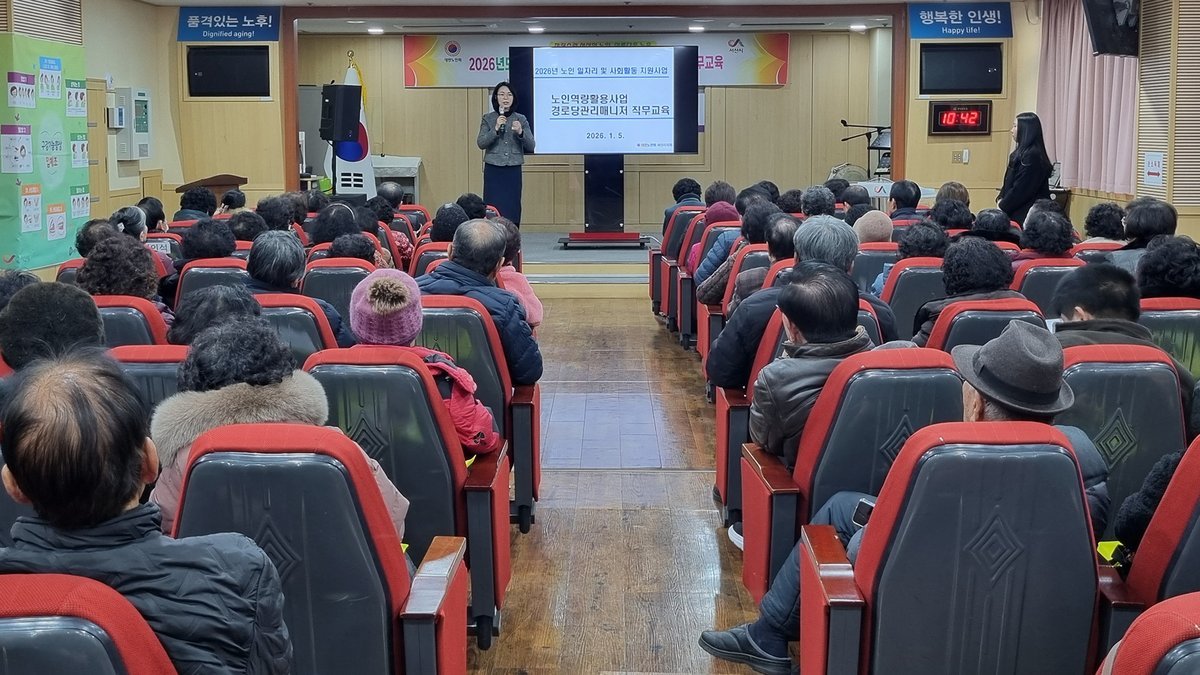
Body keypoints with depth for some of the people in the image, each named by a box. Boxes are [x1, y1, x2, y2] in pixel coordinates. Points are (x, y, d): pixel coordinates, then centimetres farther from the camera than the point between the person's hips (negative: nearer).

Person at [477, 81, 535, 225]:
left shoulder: (521, 119, 6)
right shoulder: (488, 119, 4)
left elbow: (531, 146, 0)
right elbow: (481, 143, -5)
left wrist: (520, 132, -18)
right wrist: (496, 129, -16)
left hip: (513, 170, 1)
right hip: (493, 170, -1)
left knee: (512, 210, 1)